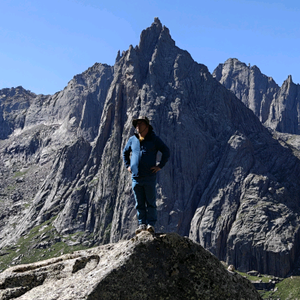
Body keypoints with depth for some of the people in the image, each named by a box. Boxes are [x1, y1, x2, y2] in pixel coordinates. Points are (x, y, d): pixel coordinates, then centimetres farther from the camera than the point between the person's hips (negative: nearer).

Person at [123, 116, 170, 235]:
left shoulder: (154, 139, 2)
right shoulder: (132, 139, 12)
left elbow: (166, 151, 2)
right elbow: (125, 152, 28)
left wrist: (160, 166, -5)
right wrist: (128, 166, 15)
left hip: (149, 177, -4)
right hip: (136, 177, 4)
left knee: (150, 202, -3)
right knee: (139, 203, 6)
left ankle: (151, 224, 2)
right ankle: (142, 224, 12)